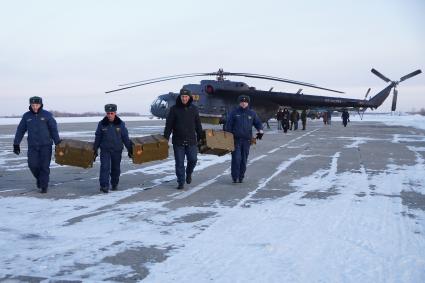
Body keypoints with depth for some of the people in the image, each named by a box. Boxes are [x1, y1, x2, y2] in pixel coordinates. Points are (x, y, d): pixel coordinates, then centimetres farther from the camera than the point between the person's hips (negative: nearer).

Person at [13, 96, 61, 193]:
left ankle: (44, 187, 4)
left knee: (44, 166, -4)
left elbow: (54, 129, -4)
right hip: (32, 146, 2)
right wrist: (16, 144, 4)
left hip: (46, 145, -2)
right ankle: (39, 178, 25)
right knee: (33, 165, -5)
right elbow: (20, 130, 7)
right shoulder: (26, 116, 2)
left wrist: (58, 143, -9)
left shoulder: (47, 115, -4)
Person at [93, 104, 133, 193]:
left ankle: (114, 185, 27)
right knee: (105, 167, -13)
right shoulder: (102, 124, -3)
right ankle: (104, 186, -14)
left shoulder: (121, 124, -3)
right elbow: (97, 138, 5)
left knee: (116, 168, 10)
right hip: (105, 150, -1)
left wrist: (130, 150, 4)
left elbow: (125, 138, 4)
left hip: (117, 150, 1)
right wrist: (95, 151, 6)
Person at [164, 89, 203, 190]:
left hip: (191, 141, 2)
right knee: (179, 163, 2)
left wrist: (200, 137, 11)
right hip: (178, 141, -1)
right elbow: (168, 125, -4)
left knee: (193, 160, -1)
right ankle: (181, 182, 12)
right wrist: (166, 137, -10)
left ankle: (188, 173, 30)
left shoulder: (194, 109, 6)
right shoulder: (174, 109, -2)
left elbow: (198, 125, 12)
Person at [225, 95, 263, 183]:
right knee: (236, 158, -9)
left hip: (247, 140, 3)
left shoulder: (252, 114, 11)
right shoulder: (234, 113, 4)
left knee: (244, 159, 6)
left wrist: (260, 130, -6)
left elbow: (258, 123, 15)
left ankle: (241, 177, 16)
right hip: (236, 140, -2)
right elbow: (228, 126, 4)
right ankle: (235, 177, -3)